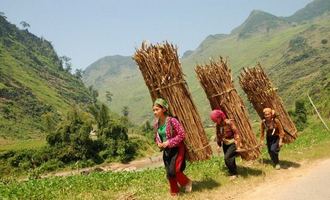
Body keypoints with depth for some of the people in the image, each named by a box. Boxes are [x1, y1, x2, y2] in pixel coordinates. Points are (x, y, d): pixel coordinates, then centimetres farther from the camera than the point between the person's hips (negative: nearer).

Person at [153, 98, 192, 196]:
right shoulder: (156, 124, 0)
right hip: (166, 150, 6)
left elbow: (181, 134, -20)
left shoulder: (172, 120, -20)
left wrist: (169, 142, -23)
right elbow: (156, 137, 15)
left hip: (176, 149, -6)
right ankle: (174, 192, 28)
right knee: (169, 173, 8)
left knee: (173, 171, -13)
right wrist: (159, 143, -7)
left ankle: (187, 182, 15)